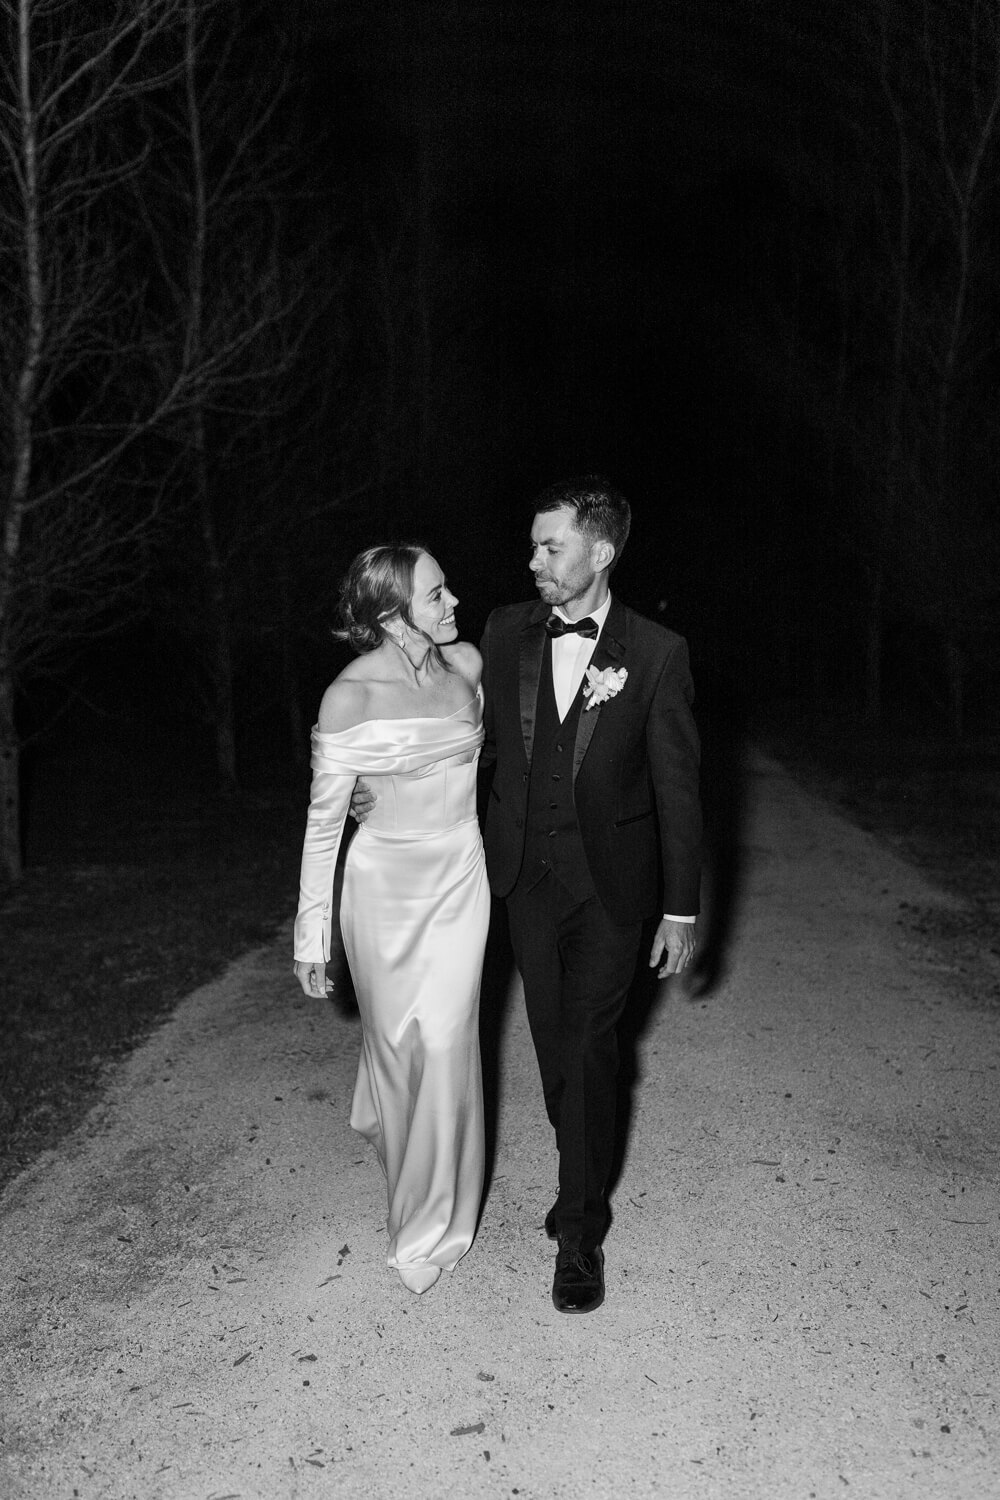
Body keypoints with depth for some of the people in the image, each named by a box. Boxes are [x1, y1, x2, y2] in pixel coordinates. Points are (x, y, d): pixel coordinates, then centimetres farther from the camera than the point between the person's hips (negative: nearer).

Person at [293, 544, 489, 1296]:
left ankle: (435, 1220, 26)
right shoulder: (352, 695, -18)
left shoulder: (467, 663, -5)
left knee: (446, 1040, 5)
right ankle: (392, 1124, 49)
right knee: (396, 1033, 14)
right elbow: (324, 821, -11)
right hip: (385, 883, -3)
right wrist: (311, 934, -8)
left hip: (460, 875, 3)